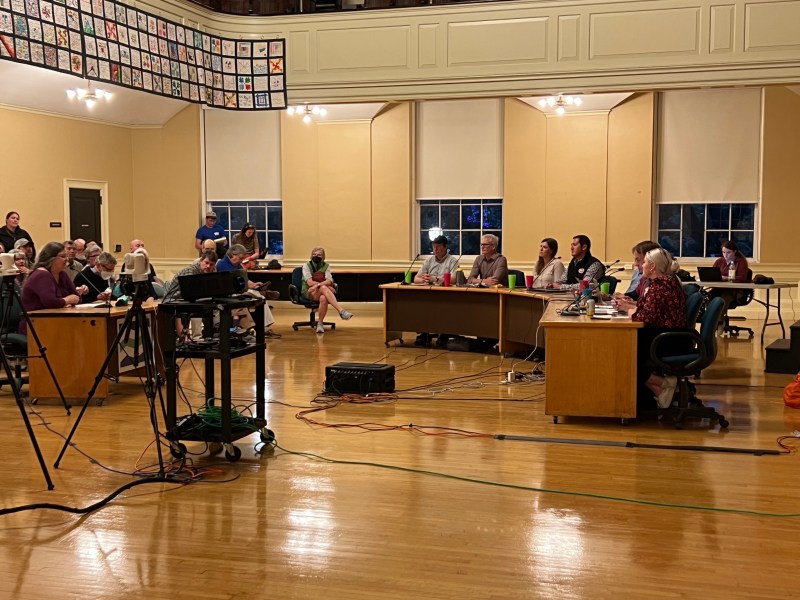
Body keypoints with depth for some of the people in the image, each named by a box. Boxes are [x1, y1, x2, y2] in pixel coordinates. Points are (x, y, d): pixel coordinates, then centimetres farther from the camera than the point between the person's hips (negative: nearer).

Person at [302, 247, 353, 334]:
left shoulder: (326, 266, 10)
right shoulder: (307, 266, 5)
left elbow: (329, 281, -7)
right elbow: (310, 282, -8)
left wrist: (318, 285, -26)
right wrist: (326, 285, -15)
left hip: (323, 292, 2)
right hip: (309, 292, -2)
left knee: (323, 298, -38)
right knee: (324, 288, -37)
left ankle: (320, 323, -27)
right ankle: (341, 311, -50)